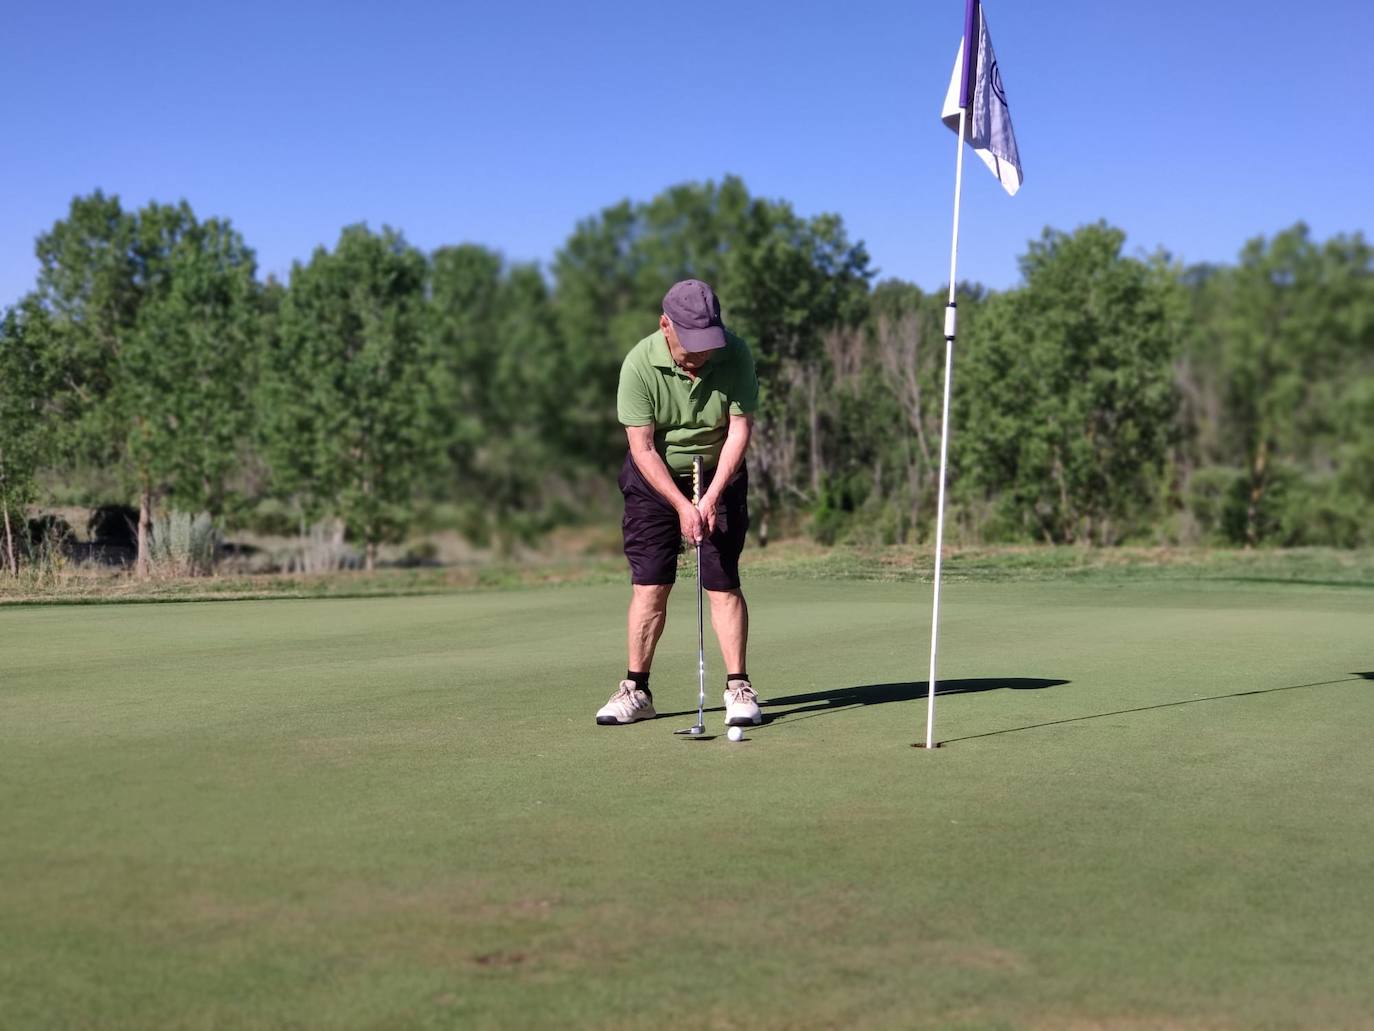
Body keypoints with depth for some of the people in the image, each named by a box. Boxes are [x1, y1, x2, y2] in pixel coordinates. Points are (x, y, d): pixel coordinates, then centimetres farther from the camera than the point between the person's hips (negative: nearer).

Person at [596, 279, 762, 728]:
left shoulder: (735, 355, -19)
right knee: (648, 584, -4)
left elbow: (740, 428, -14)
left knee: (723, 583, -5)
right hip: (655, 476, 0)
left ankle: (738, 688, 2)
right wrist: (681, 505, -23)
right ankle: (636, 690, 5)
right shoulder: (640, 364, -22)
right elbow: (642, 447, -18)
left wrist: (711, 497, -21)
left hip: (718, 473, 1)